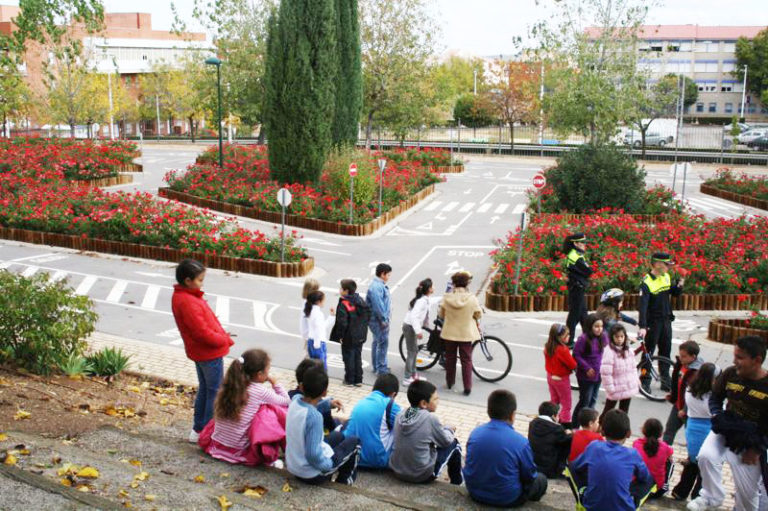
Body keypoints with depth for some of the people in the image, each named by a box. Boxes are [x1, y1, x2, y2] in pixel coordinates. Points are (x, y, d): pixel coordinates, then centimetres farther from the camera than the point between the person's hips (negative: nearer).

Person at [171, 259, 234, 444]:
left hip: (199, 351, 10)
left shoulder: (180, 296, 6)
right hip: (210, 353, -10)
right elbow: (202, 332, -26)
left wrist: (221, 336, 5)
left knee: (204, 389, 21)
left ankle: (198, 429, 31)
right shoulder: (188, 302, -27)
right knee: (215, 393, 3)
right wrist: (224, 340, -12)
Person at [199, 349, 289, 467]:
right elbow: (287, 402, -1)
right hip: (238, 452, -6)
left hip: (215, 445, 6)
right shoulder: (261, 391, -13)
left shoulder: (229, 385, 0)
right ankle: (269, 458, 1)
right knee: (273, 411, -1)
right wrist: (275, 383, 11)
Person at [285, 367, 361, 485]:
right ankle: (344, 480, 27)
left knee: (337, 435, 26)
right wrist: (330, 465, -15)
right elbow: (313, 456, -31)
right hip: (312, 474, -7)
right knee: (354, 441, 13)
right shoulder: (314, 416, -32)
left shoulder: (295, 400, -9)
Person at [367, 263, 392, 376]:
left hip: (380, 320, 11)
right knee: (383, 342, -7)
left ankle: (377, 366, 29)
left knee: (377, 342, 18)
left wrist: (386, 318, 15)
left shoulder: (380, 285, 12)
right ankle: (381, 368, -1)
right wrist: (384, 320, -20)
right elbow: (378, 306, -25)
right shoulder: (376, 287, -22)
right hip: (378, 320, -11)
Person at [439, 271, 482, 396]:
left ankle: (450, 382, 32)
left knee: (450, 358, 19)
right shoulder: (472, 299, -17)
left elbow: (441, 315, -1)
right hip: (466, 334, -1)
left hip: (449, 333, 2)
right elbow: (478, 315, -4)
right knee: (466, 360, 9)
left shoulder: (447, 298, -12)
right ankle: (467, 387, 9)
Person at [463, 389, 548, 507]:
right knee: (541, 479, 19)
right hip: (506, 499, -5)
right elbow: (529, 475, -8)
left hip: (475, 493, 5)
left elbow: (470, 462, 6)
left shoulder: (475, 432, -8)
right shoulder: (520, 442, -22)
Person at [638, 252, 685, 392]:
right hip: (653, 322, -7)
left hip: (666, 320, 7)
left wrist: (679, 285, -7)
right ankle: (645, 381, 11)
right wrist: (642, 327, -34)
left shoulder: (666, 277, 3)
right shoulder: (647, 282, -19)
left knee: (666, 351, 14)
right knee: (648, 351, 1)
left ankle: (665, 381, 24)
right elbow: (642, 306, -26)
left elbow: (675, 293, 15)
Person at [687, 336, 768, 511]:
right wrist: (717, 416, -10)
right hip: (726, 430, 3)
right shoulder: (730, 374, -9)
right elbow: (715, 397, 8)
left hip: (751, 443, -2)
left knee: (748, 490, 5)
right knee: (706, 456, -22)